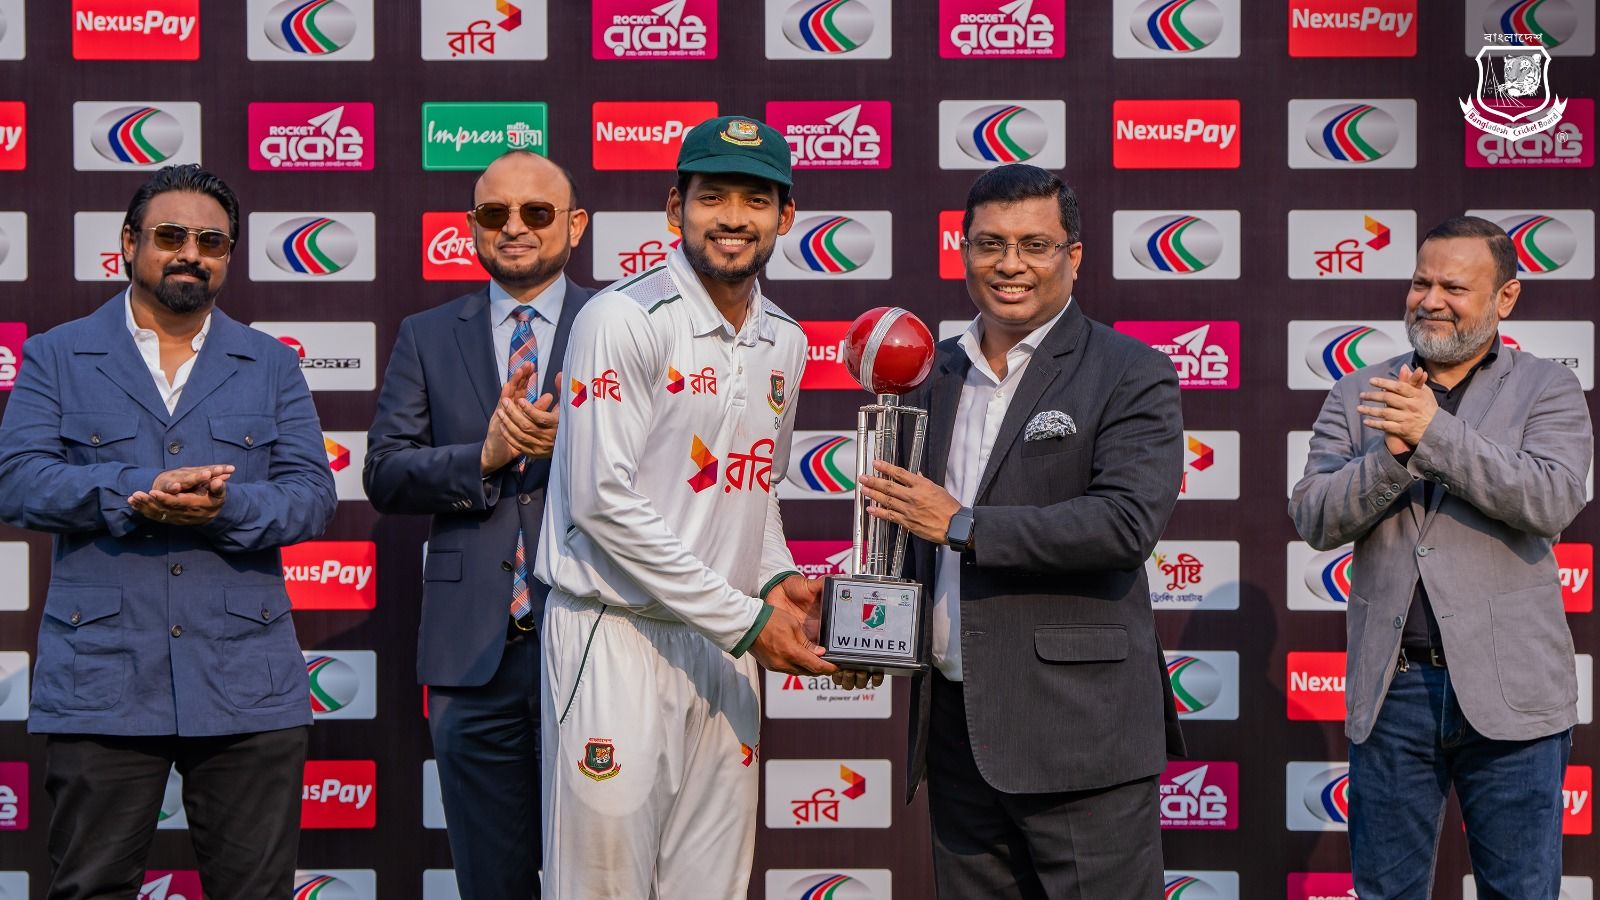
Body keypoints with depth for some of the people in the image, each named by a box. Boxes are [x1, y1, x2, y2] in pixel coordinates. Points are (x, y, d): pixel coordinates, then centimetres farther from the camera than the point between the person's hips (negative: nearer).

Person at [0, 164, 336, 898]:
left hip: (247, 687, 1)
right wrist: (136, 492, -20)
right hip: (100, 681, -1)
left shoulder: (272, 366, 13)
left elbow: (313, 495, 2)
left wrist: (225, 506, -18)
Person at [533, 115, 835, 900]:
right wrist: (746, 620, -15)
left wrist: (778, 580, 1)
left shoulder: (784, 341, 11)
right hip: (618, 637, -6)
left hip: (725, 645, 7)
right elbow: (603, 501, -17)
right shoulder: (623, 319, -11)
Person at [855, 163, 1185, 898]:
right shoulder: (934, 373, 14)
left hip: (1077, 729, -5)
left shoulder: (1132, 377, -4)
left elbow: (1129, 521, -18)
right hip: (955, 727, 6)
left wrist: (964, 525, -16)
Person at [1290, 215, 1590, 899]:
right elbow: (1314, 518, -1)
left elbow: (1553, 501, -15)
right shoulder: (1358, 396, 8)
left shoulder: (1548, 390, 3)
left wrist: (1436, 433, -20)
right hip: (1389, 687, 2)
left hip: (1507, 690, -2)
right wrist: (1391, 455, -17)